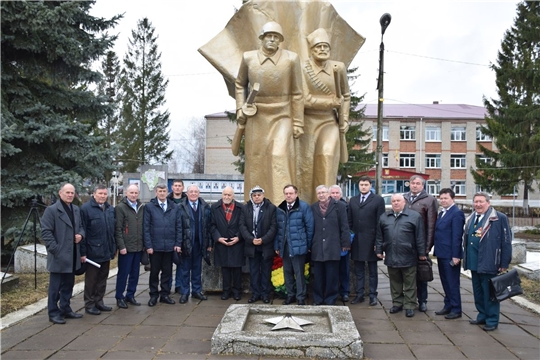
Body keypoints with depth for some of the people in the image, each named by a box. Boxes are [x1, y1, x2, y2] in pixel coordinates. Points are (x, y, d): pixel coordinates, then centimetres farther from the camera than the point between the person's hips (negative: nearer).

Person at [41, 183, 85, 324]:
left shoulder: (76, 210, 13)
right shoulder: (51, 210, -9)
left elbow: (81, 226, 22)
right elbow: (46, 232, -13)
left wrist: (81, 234, -1)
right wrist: (55, 250, -17)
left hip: (72, 256, 7)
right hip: (58, 256, -7)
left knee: (68, 285, 15)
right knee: (55, 286, 2)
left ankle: (65, 309, 27)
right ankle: (53, 313, 13)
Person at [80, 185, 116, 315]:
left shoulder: (111, 209, 9)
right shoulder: (86, 209, -10)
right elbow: (82, 232, -12)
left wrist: (114, 248, 10)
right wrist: (83, 252, -15)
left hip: (106, 252, 6)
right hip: (93, 252, -6)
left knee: (102, 279, 15)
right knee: (91, 280, 6)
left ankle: (99, 302, 27)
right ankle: (89, 304, 18)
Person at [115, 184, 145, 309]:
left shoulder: (142, 207, 9)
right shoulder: (120, 207, -6)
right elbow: (118, 229, -9)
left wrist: (145, 243, 7)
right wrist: (121, 246, -13)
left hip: (138, 247, 5)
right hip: (126, 247, -5)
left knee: (135, 273, 12)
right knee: (123, 273, 4)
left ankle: (130, 295, 25)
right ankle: (119, 297, 17)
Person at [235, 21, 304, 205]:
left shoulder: (291, 59, -6)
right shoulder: (248, 58, 0)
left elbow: (296, 93, -2)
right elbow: (240, 84, 16)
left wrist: (298, 123, -2)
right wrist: (240, 109, 4)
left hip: (281, 117, -2)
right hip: (255, 117, 3)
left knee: (280, 157, -13)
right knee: (256, 161, 8)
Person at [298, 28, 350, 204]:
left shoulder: (338, 68, 2)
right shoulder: (303, 69, -9)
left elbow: (346, 96, 14)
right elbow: (305, 100, -15)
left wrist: (344, 120, 8)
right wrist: (332, 102, -7)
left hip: (329, 122, 2)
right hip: (308, 122, -2)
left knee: (328, 157, -10)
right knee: (306, 161, -2)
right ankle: (304, 203, 9)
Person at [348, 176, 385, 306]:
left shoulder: (378, 200, -3)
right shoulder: (353, 200, 11)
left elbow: (380, 222, -6)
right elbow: (350, 221, 11)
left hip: (370, 240, -4)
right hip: (356, 240, 4)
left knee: (372, 270, 7)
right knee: (358, 270, 11)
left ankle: (373, 295, 16)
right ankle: (360, 294, 20)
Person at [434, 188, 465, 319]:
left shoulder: (457, 213, -13)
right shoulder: (442, 213, 14)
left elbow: (457, 236, -17)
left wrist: (456, 256, -20)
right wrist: (436, 251, 13)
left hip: (450, 255, -8)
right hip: (441, 254, 9)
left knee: (452, 283, 1)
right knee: (445, 282, 16)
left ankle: (456, 310, 12)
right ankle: (448, 306, 27)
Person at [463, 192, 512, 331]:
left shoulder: (499, 218, -9)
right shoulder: (470, 219, 12)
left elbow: (506, 242, -10)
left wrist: (504, 264, -11)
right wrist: (465, 258, 11)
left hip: (488, 263, -7)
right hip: (474, 263, 7)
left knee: (489, 293, 3)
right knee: (478, 292, 17)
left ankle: (492, 320, 15)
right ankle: (482, 316, 30)